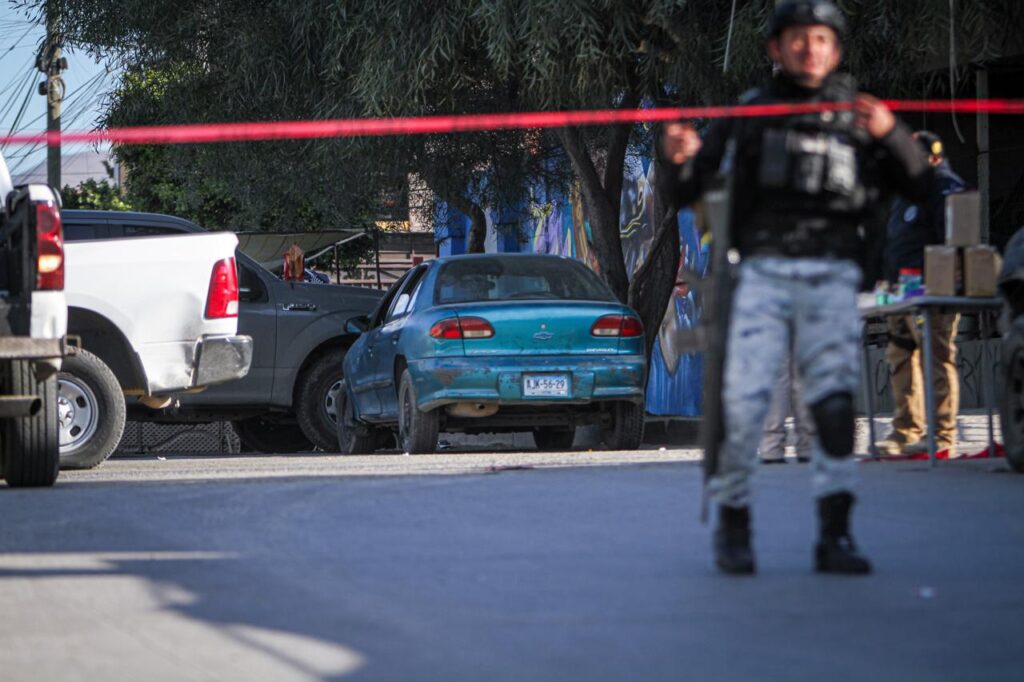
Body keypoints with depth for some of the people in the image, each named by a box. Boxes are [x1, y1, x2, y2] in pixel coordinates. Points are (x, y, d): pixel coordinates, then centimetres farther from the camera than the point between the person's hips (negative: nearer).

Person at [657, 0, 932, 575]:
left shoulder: (858, 115, 14)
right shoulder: (748, 113, 13)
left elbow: (919, 185, 4)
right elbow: (682, 194, 11)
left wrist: (891, 134, -14)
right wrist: (676, 159, -12)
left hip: (832, 276, 0)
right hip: (763, 271, 0)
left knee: (835, 398, -14)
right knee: (742, 399, -11)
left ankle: (836, 534, -13)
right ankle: (734, 525, 4)